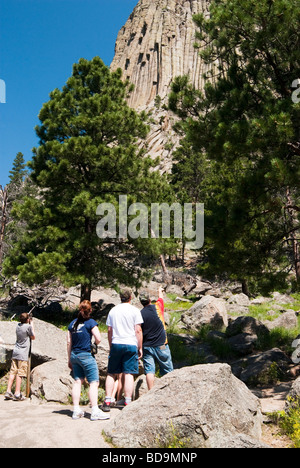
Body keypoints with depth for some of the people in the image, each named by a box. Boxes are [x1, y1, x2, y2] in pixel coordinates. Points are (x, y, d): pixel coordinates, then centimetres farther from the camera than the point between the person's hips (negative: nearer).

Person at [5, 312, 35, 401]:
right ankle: (17, 394, -4)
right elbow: (33, 337, 4)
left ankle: (8, 391, 10)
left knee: (13, 372, 9)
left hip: (15, 352, 6)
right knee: (20, 373, -4)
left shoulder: (18, 325, 9)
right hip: (23, 354, -6)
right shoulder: (28, 326, -9)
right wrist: (32, 325, 8)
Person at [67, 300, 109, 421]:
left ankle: (76, 410, 14)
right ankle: (95, 411, -6)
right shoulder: (91, 322, -8)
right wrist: (95, 344, 10)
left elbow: (69, 342, 11)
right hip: (86, 355, -6)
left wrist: (70, 359, 17)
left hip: (74, 355, 6)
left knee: (77, 381, 12)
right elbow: (98, 339, -14)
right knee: (94, 383, -3)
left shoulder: (72, 323, 9)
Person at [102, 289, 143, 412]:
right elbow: (138, 330, -4)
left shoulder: (113, 310, 11)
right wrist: (140, 348, 2)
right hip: (130, 344, -3)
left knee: (111, 374, 9)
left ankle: (107, 401, 8)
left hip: (116, 344, 3)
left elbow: (109, 331, 12)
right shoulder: (134, 310, -1)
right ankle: (127, 403, 0)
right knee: (129, 374, 0)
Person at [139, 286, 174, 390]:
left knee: (149, 371, 0)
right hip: (161, 345, -1)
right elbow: (161, 298, 20)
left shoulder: (140, 314, -3)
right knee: (167, 371, 10)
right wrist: (160, 291, 42)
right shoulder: (157, 307, -3)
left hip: (146, 347, 1)